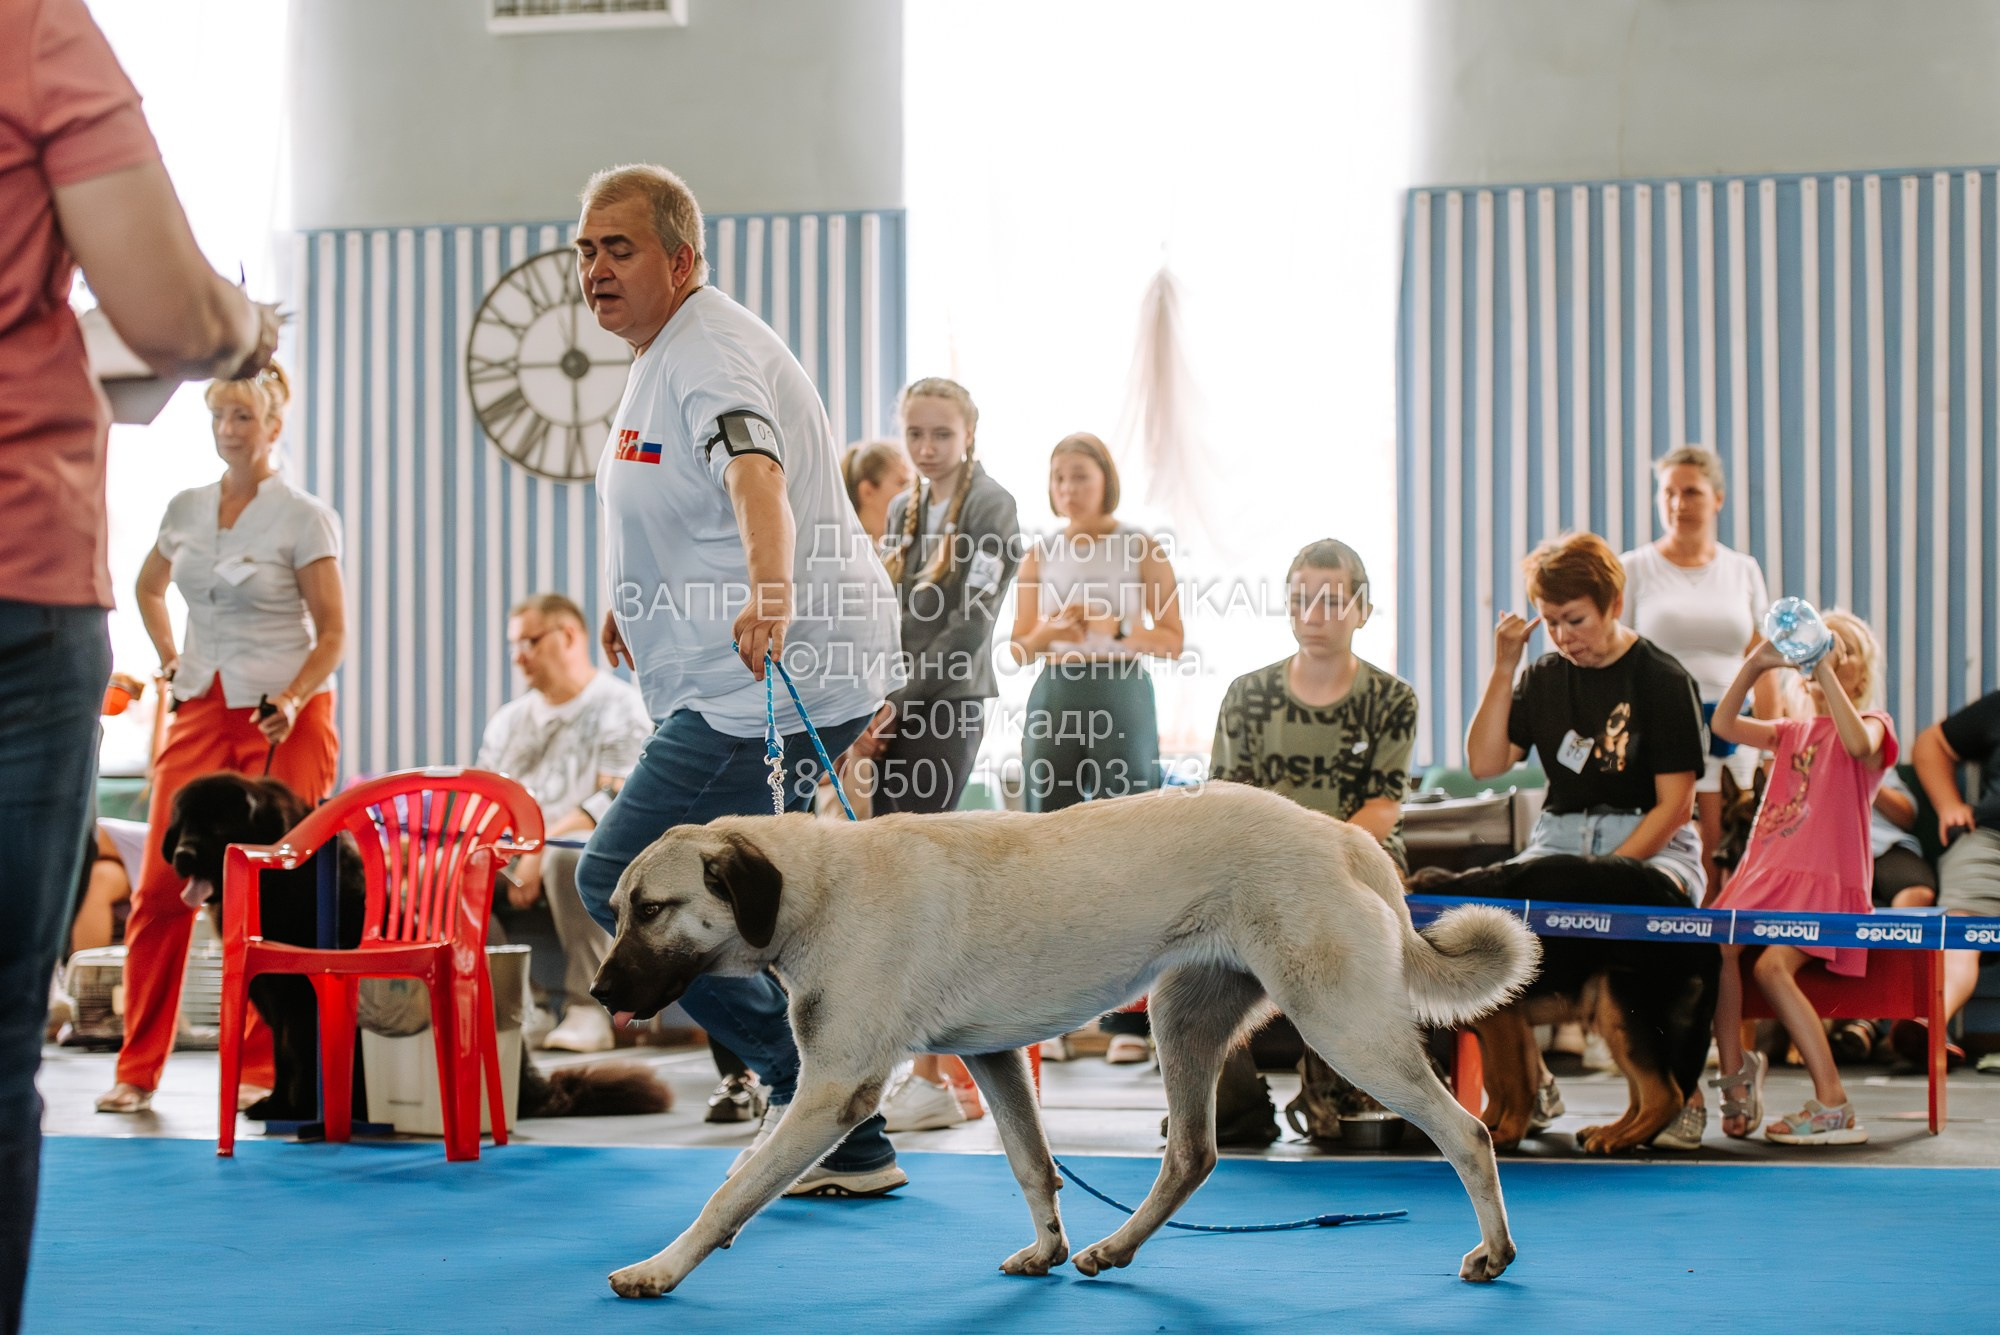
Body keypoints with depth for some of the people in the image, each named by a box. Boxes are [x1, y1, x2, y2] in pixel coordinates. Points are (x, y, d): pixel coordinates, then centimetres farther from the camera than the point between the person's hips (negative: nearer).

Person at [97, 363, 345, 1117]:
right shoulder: (186, 510, 8)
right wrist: (170, 658, 14)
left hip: (283, 720, -4)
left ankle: (262, 1069, 4)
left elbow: (333, 634, -5)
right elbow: (149, 587, 28)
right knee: (160, 889, -2)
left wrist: (293, 700, -20)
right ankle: (139, 1069, 6)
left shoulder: (304, 518, -5)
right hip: (202, 714, 4)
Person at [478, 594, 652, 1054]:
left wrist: (543, 848, -23)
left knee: (568, 856, -41)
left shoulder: (620, 706, 1)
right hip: (510, 857, 6)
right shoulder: (510, 717, 23)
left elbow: (618, 802, -12)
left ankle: (589, 1011, -33)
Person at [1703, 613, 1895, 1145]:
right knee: (1717, 949, -25)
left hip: (1827, 881, -5)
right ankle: (1733, 1072, -8)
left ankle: (1834, 1107, -24)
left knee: (1772, 966, -29)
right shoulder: (1791, 732, 24)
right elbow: (1724, 725, 9)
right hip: (1767, 871, 5)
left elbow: (1858, 743, -20)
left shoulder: (1873, 723, 6)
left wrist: (1826, 669, -19)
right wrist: (1756, 664, -3)